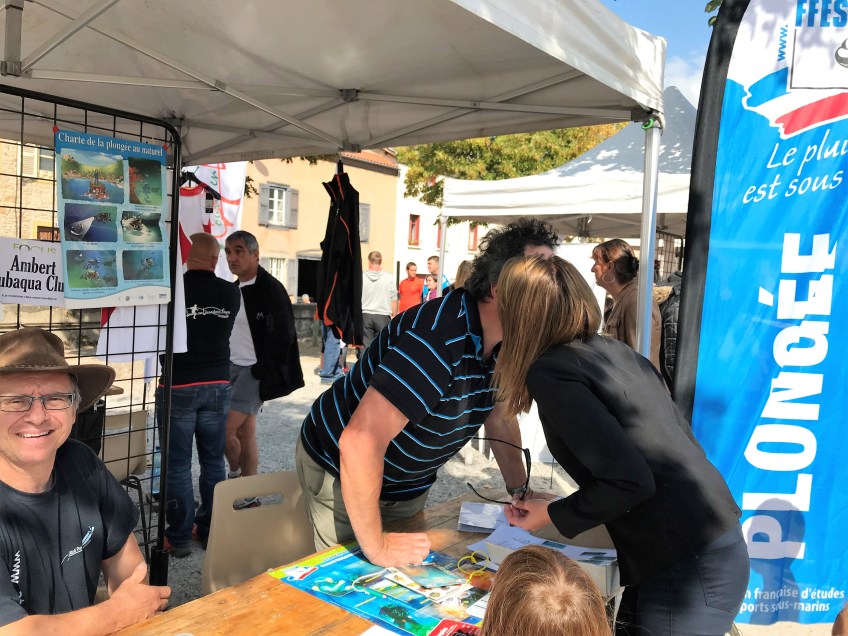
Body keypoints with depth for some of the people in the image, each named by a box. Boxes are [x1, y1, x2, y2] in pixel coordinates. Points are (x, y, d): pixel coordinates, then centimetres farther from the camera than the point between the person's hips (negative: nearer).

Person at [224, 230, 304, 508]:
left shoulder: (270, 289, -13)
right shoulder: (234, 289, 11)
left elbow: (282, 336, -16)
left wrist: (260, 371, -16)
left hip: (254, 371, -7)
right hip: (232, 367, 8)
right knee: (245, 432, 11)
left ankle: (235, 474, 16)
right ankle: (249, 497, 21)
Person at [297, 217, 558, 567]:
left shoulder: (503, 342, -7)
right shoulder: (439, 339, -37)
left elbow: (500, 419, 10)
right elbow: (359, 442, -40)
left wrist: (521, 492, 6)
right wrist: (376, 546, -32)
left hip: (408, 483, 8)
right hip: (343, 476, -8)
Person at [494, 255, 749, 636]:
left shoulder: (550, 370, -15)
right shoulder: (616, 351, 8)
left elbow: (631, 481, -22)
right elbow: (684, 446, 12)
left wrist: (552, 514, -7)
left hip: (687, 570, -8)